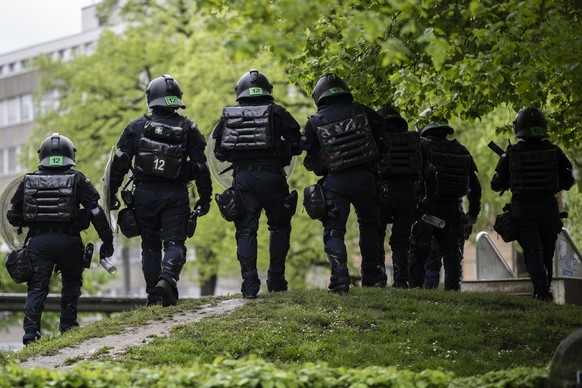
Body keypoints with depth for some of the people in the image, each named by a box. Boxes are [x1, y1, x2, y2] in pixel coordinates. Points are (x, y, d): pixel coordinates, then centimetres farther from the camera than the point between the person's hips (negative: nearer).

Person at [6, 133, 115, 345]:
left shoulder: (29, 180, 7)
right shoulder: (77, 179, 1)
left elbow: (13, 217, 10)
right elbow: (96, 212, -4)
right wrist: (107, 239, 3)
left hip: (38, 241, 1)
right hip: (68, 240, -1)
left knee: (37, 287, 6)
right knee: (72, 281, 22)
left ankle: (30, 329, -8)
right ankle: (67, 324, 17)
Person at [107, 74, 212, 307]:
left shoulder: (137, 127, 3)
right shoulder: (187, 128, 3)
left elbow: (119, 162, 1)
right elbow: (200, 166, 1)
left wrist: (112, 193, 8)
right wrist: (205, 198, 8)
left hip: (145, 194, 1)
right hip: (175, 195, -1)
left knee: (150, 246, 11)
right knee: (174, 243, -1)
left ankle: (154, 295, 10)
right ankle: (168, 279, -29)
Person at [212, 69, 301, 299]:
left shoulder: (229, 116, 9)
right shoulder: (276, 113, 2)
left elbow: (219, 153, 9)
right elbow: (297, 145, 1)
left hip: (242, 177, 1)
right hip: (271, 176, -1)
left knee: (246, 231, 6)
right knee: (279, 227, 15)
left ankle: (250, 284, -3)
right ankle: (276, 280, 13)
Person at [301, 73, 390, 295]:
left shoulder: (314, 122, 1)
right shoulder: (362, 112, 3)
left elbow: (310, 161, 3)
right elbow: (383, 142, 5)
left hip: (335, 181, -2)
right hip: (365, 177, 2)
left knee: (334, 231, 3)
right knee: (369, 226, 22)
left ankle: (340, 281, -11)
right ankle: (371, 275, 28)